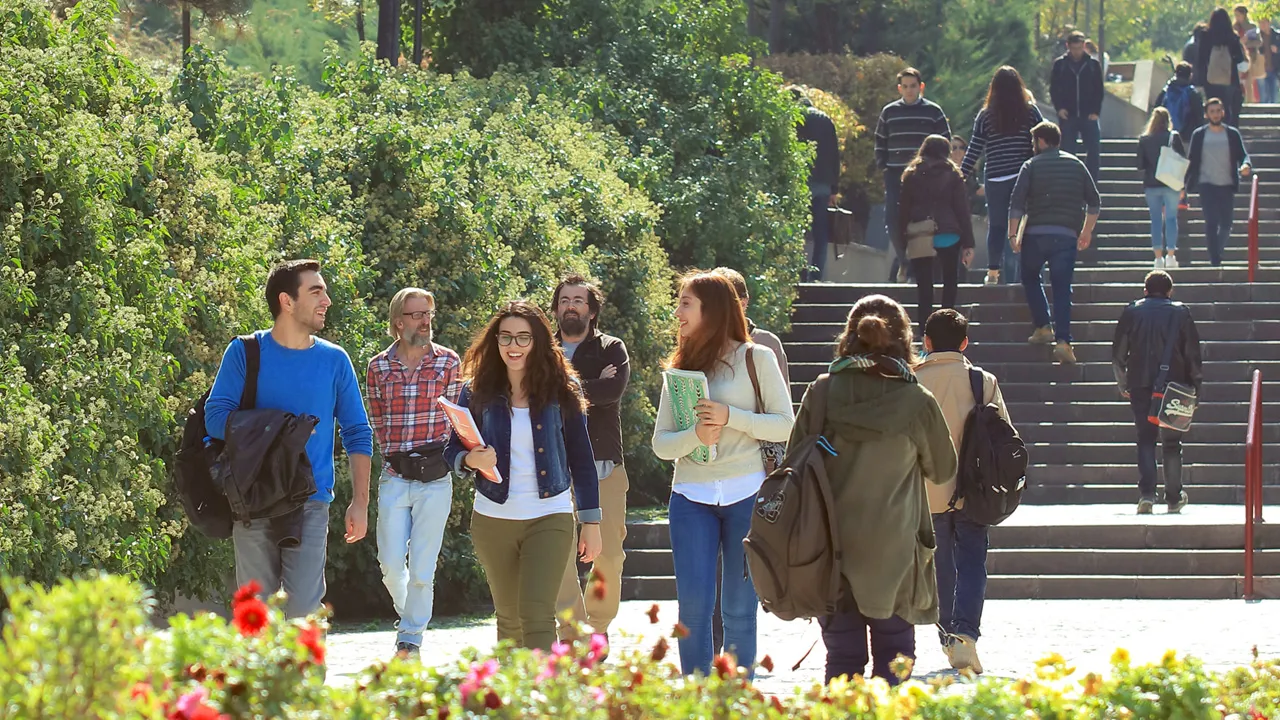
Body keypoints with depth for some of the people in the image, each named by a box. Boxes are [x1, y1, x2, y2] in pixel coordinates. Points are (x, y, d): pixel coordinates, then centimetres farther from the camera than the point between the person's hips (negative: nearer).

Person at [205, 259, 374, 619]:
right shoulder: (245, 353, 3)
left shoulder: (334, 360, 8)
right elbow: (216, 418, -3)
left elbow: (358, 435, 10)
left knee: (304, 608, -10)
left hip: (311, 504, 1)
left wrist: (360, 502, 2)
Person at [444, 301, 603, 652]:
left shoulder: (562, 389, -1)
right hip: (493, 519, 2)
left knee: (537, 614, -15)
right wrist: (472, 460, -21)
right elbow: (452, 452, 3)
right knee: (509, 617, 11)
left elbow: (581, 458, 3)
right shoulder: (478, 392, 1)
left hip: (550, 518, -2)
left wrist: (591, 521, 2)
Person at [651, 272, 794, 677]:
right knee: (693, 603, -6)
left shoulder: (755, 358, 3)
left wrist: (731, 418, -14)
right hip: (691, 496, 3)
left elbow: (785, 426, -2)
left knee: (739, 606, 1)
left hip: (747, 493, -3)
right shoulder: (680, 369, 13)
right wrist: (695, 436, -13)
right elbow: (661, 444, 8)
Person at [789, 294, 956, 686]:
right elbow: (943, 469, 8)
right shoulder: (917, 402, -8)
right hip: (894, 551, -2)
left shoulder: (822, 393, -4)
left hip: (833, 549, 2)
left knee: (842, 657, 9)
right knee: (893, 657, 7)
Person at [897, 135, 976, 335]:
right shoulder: (953, 175, 4)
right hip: (948, 236, -1)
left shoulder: (911, 176, 7)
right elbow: (963, 211, 1)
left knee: (924, 288, 2)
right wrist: (968, 244, 1)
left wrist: (902, 244, 10)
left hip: (919, 239, 1)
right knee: (949, 283, 12)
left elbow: (903, 211, 6)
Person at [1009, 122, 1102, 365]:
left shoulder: (1032, 166, 2)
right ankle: (1063, 340, -13)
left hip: (1036, 233, -2)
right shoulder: (1076, 165, 11)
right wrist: (1086, 232, 23)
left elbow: (1017, 203, -6)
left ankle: (1043, 327, 13)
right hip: (1067, 235, 2)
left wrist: (1012, 234, 0)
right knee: (1062, 287, 1)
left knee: (1030, 277, 21)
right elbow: (1094, 202, 13)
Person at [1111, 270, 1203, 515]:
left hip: (1140, 385, 1)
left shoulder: (1131, 312, 5)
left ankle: (1146, 493, -12)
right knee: (1172, 442, 9)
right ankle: (1174, 498, 12)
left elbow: (1118, 354, 7)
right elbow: (1193, 353, 0)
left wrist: (1123, 384, 18)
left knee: (1145, 439, 4)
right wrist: (1195, 385, 7)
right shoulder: (1180, 312, 2)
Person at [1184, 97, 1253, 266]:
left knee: (1226, 225, 4)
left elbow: (1243, 155, 2)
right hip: (1207, 184, -2)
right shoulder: (1199, 135, 4)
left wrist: (1246, 165, -22)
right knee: (1211, 223, -12)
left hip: (1227, 185, 2)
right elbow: (1191, 161, 6)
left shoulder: (1232, 134, 5)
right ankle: (1215, 260, -10)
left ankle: (1217, 252, 27)